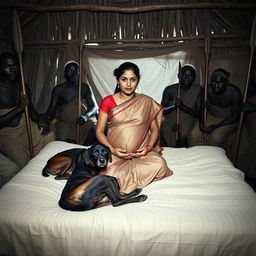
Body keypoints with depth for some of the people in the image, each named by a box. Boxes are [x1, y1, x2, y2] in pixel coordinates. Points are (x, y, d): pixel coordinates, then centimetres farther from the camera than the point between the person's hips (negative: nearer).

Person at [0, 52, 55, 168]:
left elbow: (31, 109, 12)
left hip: (25, 127, 5)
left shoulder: (23, 86, 2)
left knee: (49, 137, -13)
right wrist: (19, 108, -29)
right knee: (23, 164, -16)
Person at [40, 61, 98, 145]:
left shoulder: (85, 87, 11)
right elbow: (52, 108, 7)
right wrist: (46, 118, -17)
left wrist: (86, 116, -19)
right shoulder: (58, 89, 10)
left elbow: (95, 107, 3)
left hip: (85, 121, 1)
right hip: (65, 123, 0)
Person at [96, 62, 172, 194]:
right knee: (109, 174, -29)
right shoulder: (108, 102, 2)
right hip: (114, 152, 0)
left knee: (159, 164, -27)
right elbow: (99, 131, 2)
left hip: (140, 152, 1)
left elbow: (155, 129, 9)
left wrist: (149, 147, -10)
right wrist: (111, 149, -14)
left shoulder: (147, 102, 5)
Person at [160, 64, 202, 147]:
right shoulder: (170, 89, -3)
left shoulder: (198, 89, -3)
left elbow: (198, 113, -7)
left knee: (183, 136, -26)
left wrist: (183, 107, -23)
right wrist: (174, 106, -23)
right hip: (169, 120, 1)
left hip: (187, 120, 0)